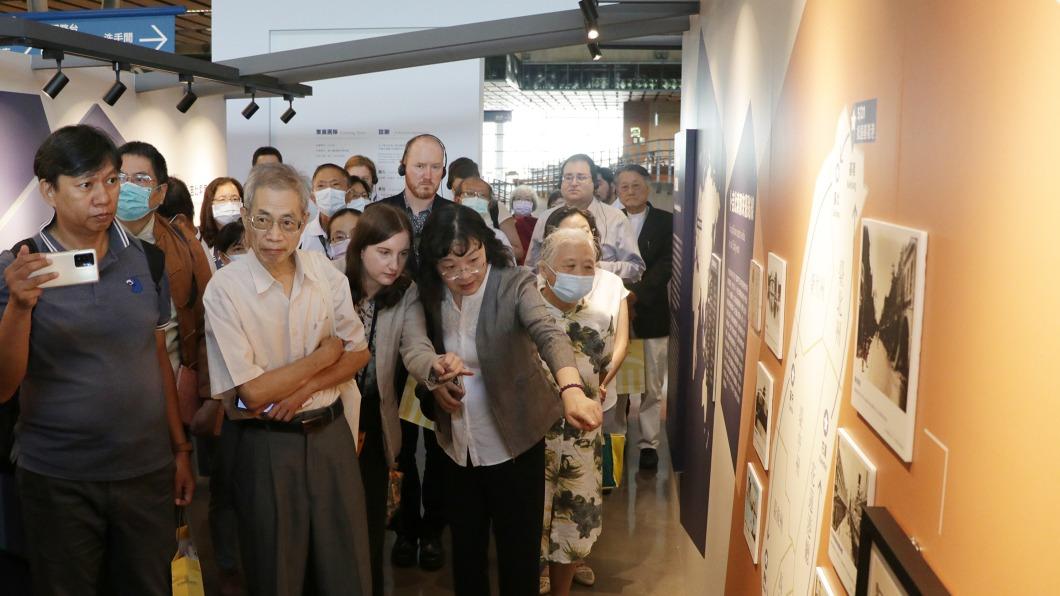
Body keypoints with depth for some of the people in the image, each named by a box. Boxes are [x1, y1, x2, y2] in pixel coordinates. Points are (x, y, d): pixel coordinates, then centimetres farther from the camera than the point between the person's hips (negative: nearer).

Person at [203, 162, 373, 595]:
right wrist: (325, 354, -9)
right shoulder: (225, 289, -14)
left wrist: (306, 388, -11)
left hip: (332, 434, 4)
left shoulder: (325, 272, -2)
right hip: (268, 448, -3)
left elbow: (359, 353, 6)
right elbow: (253, 392, -16)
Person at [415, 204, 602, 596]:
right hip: (457, 442, 4)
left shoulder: (515, 284, -19)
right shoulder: (431, 293, -5)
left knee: (518, 548, 7)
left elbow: (548, 334, -37)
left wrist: (572, 390, -55)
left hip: (514, 439, -4)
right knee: (465, 545, 17)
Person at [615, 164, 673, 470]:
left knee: (651, 385, 4)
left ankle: (649, 443, 15)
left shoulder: (665, 222, 3)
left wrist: (636, 292, -18)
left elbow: (666, 264, -6)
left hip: (651, 313, -1)